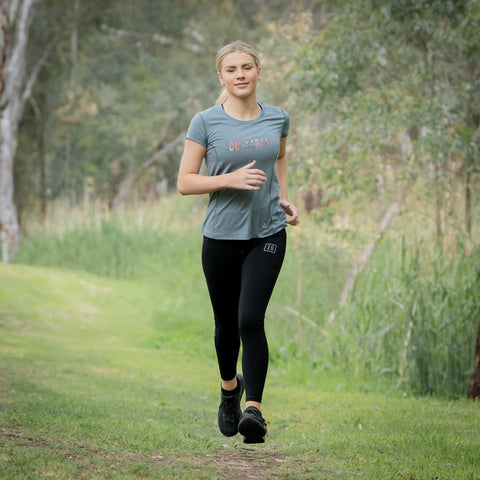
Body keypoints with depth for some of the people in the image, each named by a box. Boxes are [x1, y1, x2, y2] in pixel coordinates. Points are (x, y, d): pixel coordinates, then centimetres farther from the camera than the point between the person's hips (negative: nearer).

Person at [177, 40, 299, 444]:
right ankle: (230, 387, 43)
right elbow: (185, 183, -6)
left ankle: (254, 408, -18)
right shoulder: (206, 122, -6)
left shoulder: (278, 119, 2)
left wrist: (284, 198, 10)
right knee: (226, 323, 14)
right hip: (221, 236, 0)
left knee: (251, 319, -16)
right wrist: (232, 179, -19)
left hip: (267, 233, 0)